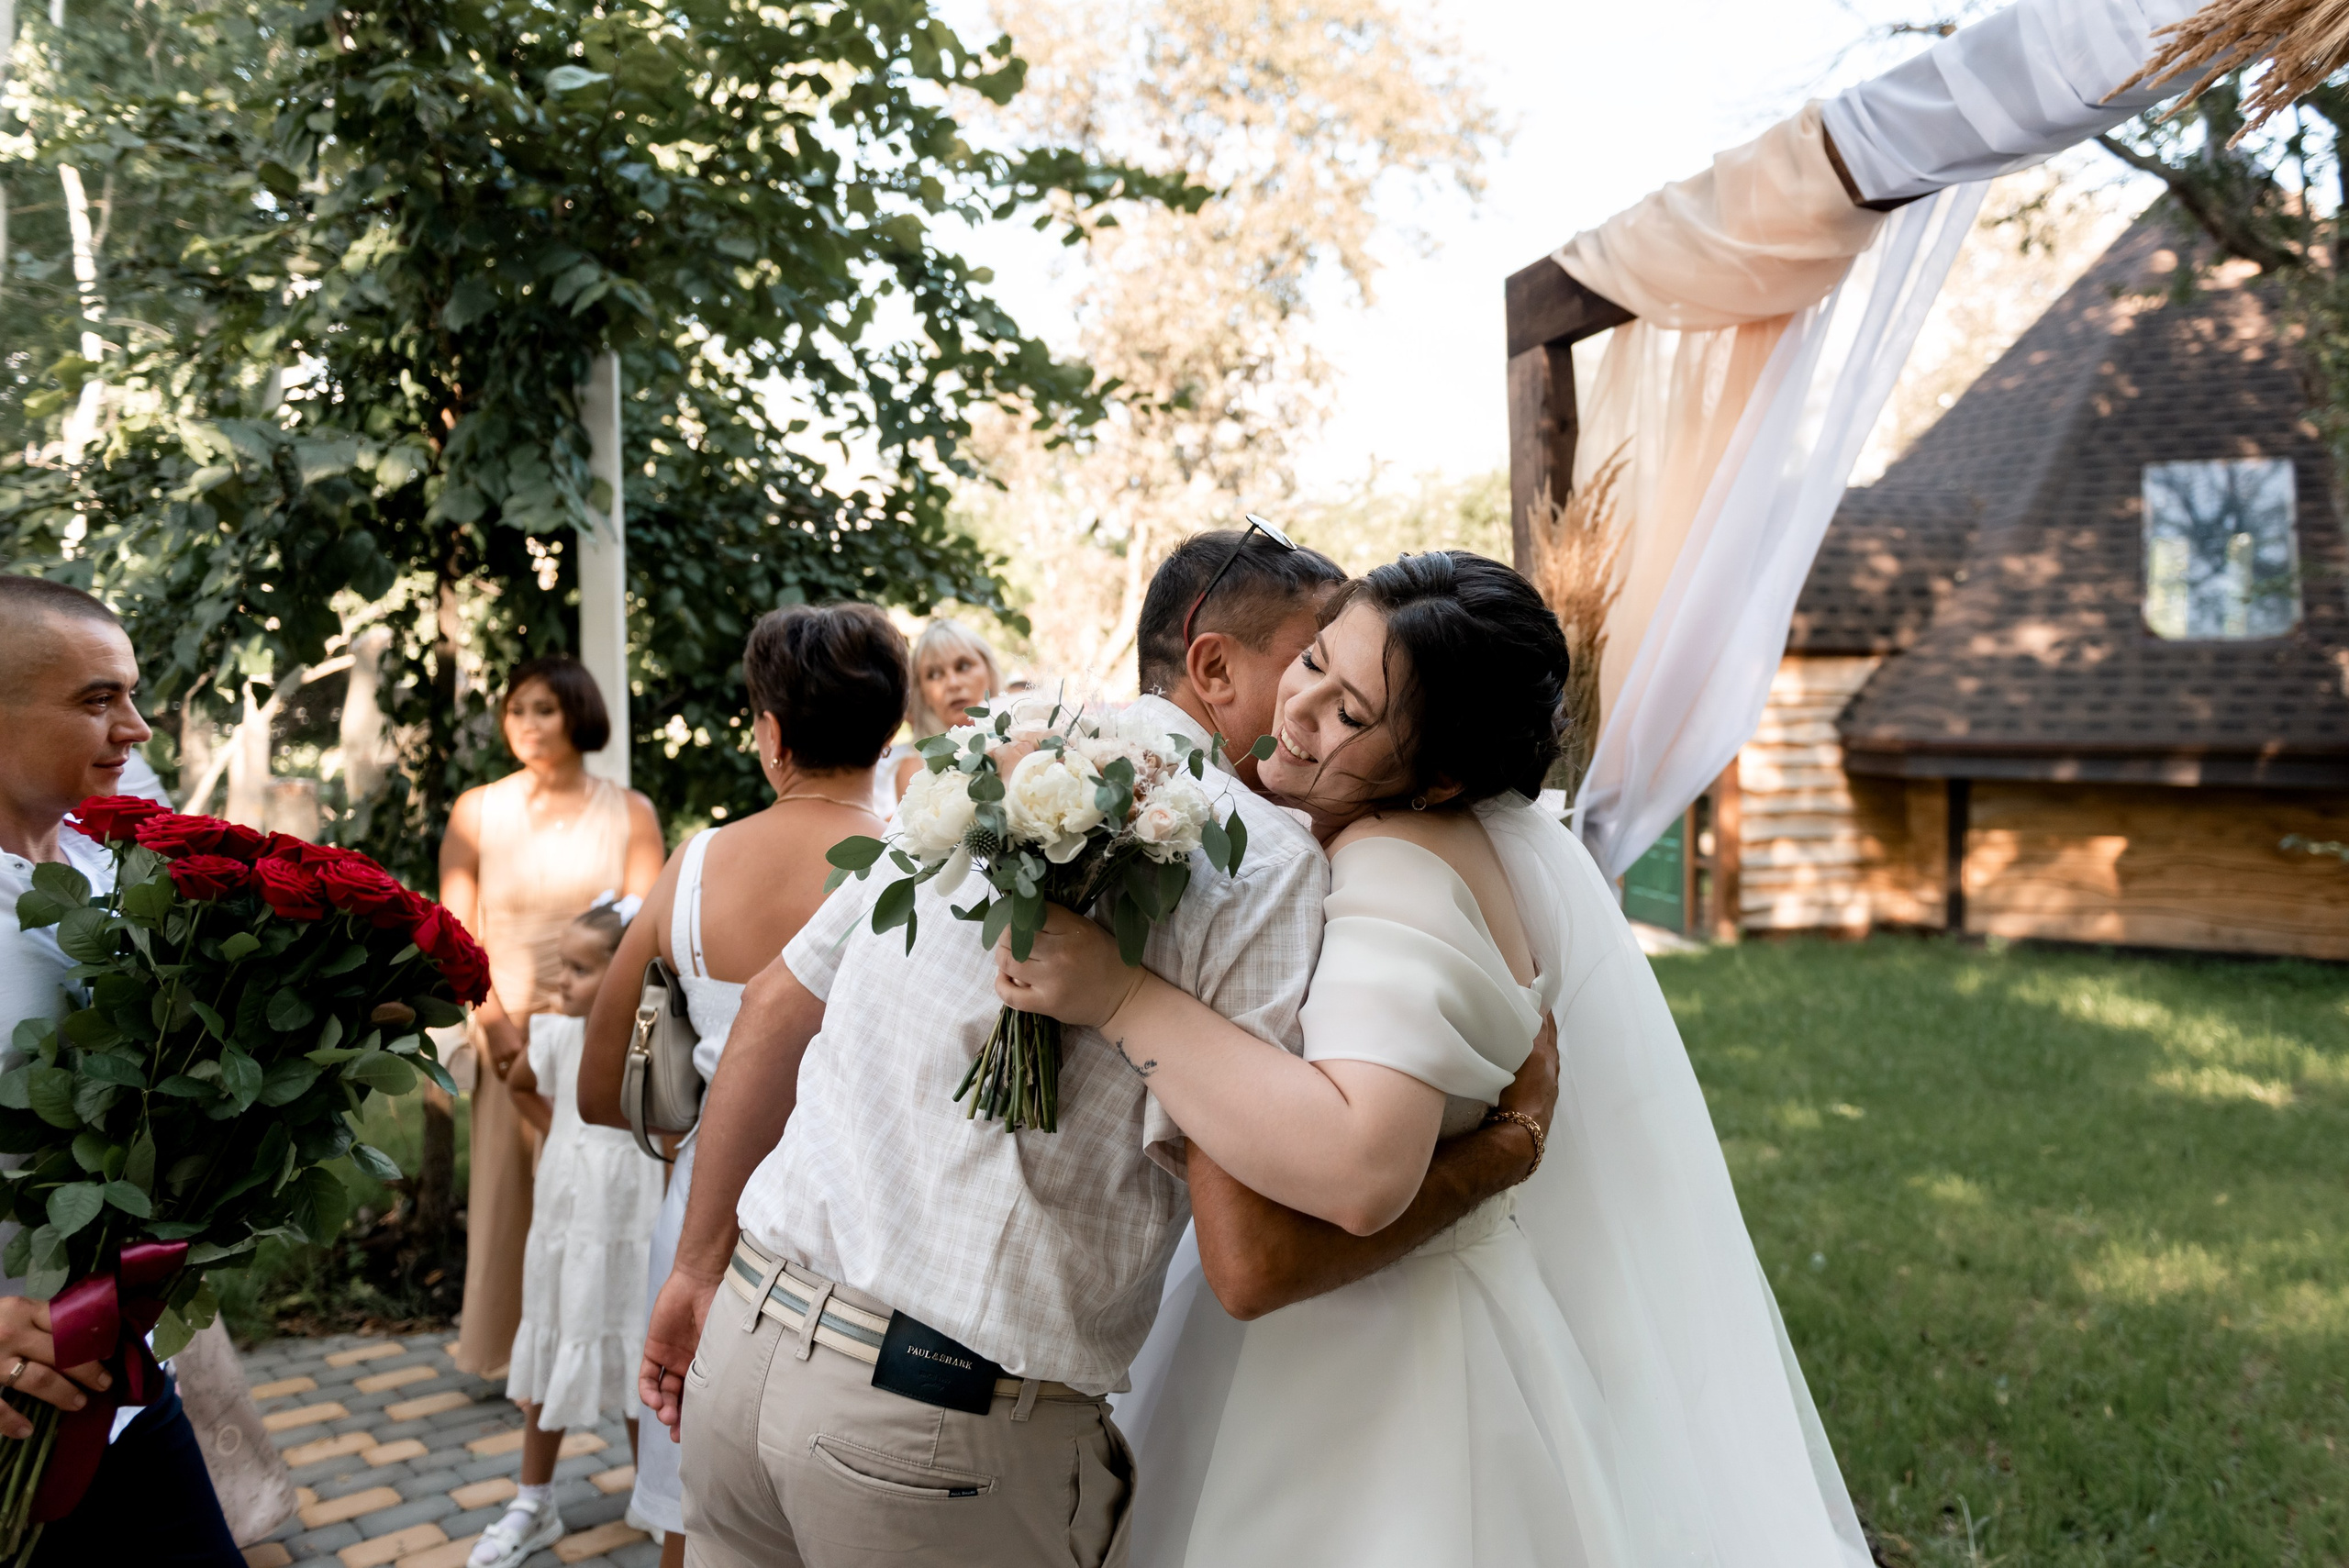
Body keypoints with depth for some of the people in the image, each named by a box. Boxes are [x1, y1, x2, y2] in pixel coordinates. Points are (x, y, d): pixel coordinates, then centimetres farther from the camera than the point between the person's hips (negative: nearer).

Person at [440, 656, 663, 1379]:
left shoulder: (629, 812, 3)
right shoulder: (478, 811, 5)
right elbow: (457, 931, 1)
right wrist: (495, 1021, -10)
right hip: (512, 1029, 1)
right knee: (507, 1190, 5)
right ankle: (501, 1350, 20)